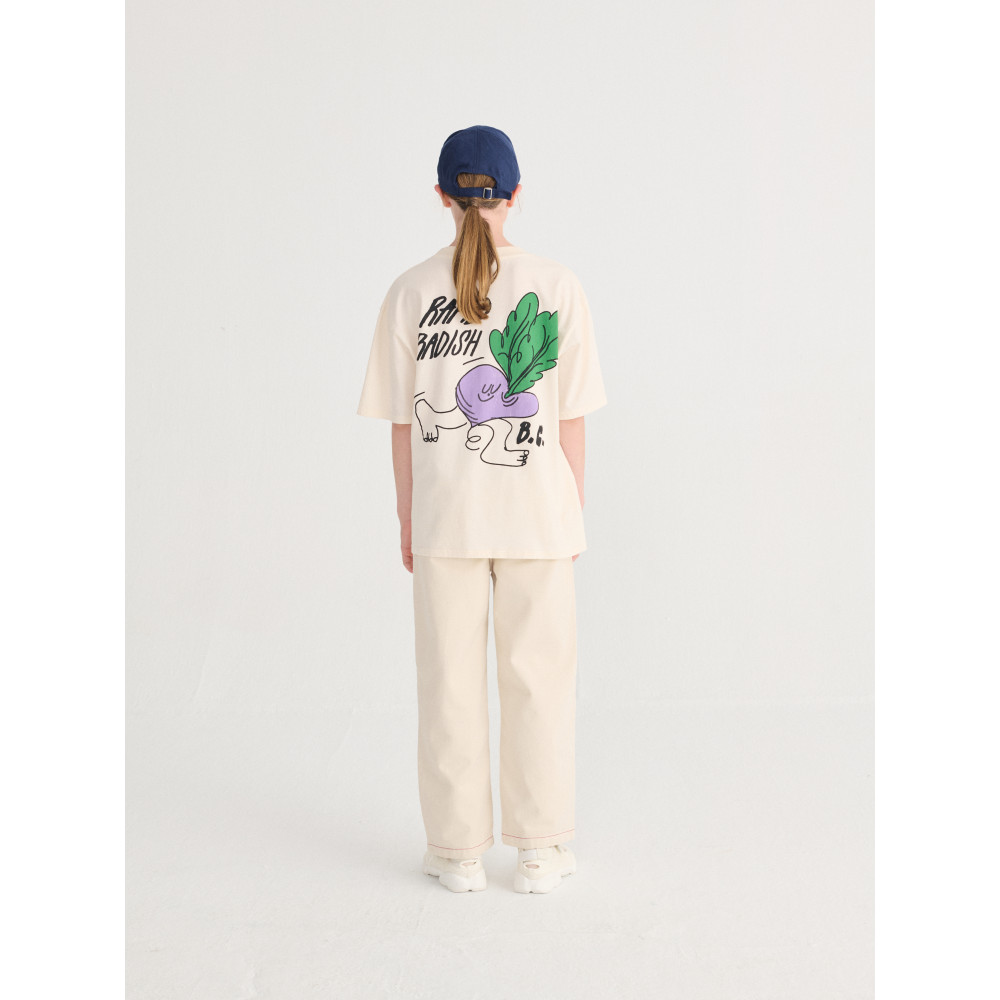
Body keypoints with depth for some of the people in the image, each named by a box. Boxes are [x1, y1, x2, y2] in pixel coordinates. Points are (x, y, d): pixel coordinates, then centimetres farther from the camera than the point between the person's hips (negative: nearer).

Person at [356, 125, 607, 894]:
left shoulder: (411, 292, -3)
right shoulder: (558, 286, -5)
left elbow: (402, 424, 0)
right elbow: (571, 419, -2)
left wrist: (407, 523, 9)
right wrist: (575, 515, 8)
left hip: (446, 514, 1)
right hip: (536, 513, 0)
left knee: (451, 680, 9)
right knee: (538, 676, 9)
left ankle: (459, 850, 18)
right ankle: (541, 849, 17)